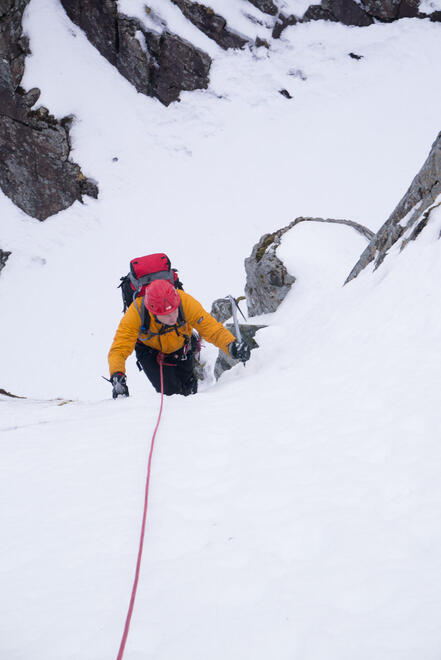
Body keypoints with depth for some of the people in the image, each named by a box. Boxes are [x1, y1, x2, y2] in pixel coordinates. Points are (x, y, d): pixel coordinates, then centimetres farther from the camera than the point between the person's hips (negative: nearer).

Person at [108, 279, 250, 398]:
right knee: (171, 392, -17)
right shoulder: (136, 313, -39)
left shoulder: (185, 302, -37)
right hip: (150, 351, -2)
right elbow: (119, 349, -37)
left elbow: (212, 328, -32)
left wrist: (232, 345, -49)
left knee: (188, 391, 3)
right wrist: (117, 377, -54)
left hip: (181, 347, 2)